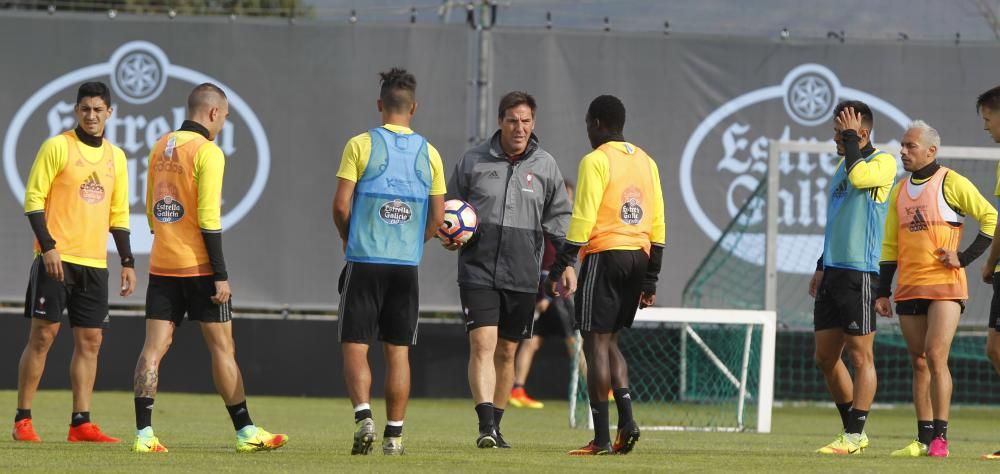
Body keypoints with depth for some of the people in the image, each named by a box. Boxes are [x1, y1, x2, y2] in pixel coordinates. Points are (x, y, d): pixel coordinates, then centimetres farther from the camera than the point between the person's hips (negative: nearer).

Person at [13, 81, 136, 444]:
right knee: (43, 335, -5)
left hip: (95, 263, 5)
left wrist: (127, 261, 11)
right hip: (56, 258, -5)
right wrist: (48, 245, -17)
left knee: (90, 341, 2)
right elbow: (33, 199, -7)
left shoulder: (116, 157, 13)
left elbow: (118, 215, 18)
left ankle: (81, 423, 4)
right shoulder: (57, 147, -3)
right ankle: (22, 420, -1)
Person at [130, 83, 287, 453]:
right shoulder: (207, 152, -11)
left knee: (153, 348, 1)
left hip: (162, 266, 6)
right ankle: (246, 433, 8)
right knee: (222, 348, 2)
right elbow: (208, 217, -17)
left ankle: (143, 433, -6)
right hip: (198, 266, -6)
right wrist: (221, 276, -14)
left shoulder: (161, 148, 11)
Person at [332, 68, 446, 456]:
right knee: (398, 351, 8)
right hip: (407, 265, 3)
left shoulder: (361, 145, -4)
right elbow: (437, 218, 6)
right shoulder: (428, 153, 5)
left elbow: (341, 205, -7)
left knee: (354, 346, 2)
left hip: (364, 262, -3)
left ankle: (363, 416, -18)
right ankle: (394, 434, 7)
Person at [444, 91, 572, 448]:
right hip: (478, 271, -2)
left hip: (522, 275, 2)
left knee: (506, 352, 10)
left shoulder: (545, 165, 6)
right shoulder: (473, 161, 2)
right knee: (482, 345, -15)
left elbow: (559, 217, 13)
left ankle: (495, 426, 22)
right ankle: (486, 425, -21)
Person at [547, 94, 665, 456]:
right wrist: (650, 280, 18)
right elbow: (658, 226, 14)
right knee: (609, 342, 17)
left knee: (596, 342, -2)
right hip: (639, 259, 7)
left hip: (604, 255, -7)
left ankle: (601, 437, -5)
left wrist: (561, 267, -12)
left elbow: (582, 220, -14)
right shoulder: (646, 162, 14)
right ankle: (626, 421, 1)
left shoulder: (596, 161, -7)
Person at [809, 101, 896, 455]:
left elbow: (858, 176, -28)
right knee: (825, 357, 9)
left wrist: (851, 138, -13)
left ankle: (855, 435, -2)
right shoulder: (843, 165, 19)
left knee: (860, 355, -5)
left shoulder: (883, 162, -6)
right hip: (833, 274, 9)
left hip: (860, 273, -9)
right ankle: (851, 431, 19)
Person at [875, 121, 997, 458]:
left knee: (935, 356, -15)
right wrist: (883, 292, 11)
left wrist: (964, 258, -10)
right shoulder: (901, 190, 14)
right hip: (909, 288, 6)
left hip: (944, 284, -6)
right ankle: (924, 439, 9)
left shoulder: (951, 183, -5)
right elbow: (890, 245, 17)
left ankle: (940, 436, -11)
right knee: (918, 363, 6)